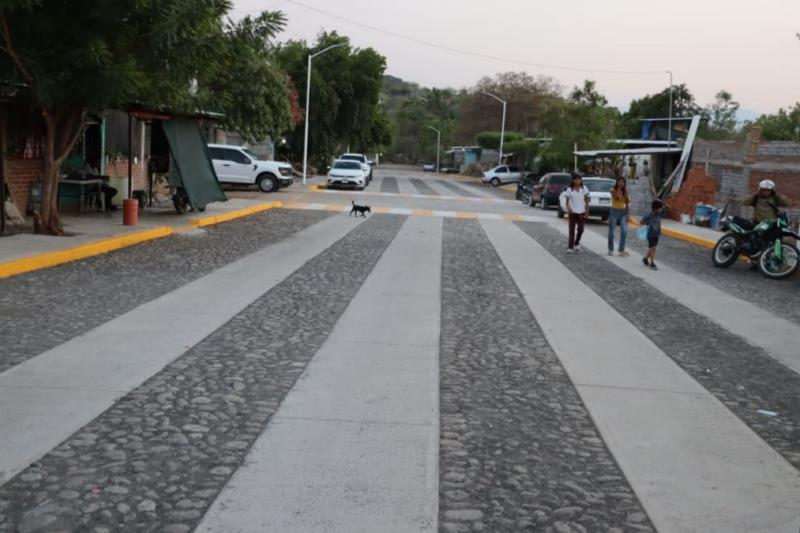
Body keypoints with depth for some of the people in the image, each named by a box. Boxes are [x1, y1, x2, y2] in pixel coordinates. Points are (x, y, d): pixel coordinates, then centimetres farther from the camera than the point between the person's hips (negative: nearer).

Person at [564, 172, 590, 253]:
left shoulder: (584, 189, 3)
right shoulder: (569, 189, -3)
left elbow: (586, 200, 6)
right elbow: (567, 201, -1)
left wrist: (587, 211, -1)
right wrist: (568, 208, -19)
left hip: (581, 212, 2)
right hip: (573, 212, -2)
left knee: (581, 229, 3)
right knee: (572, 230, -1)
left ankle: (576, 243, 26)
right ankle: (570, 247, 1)